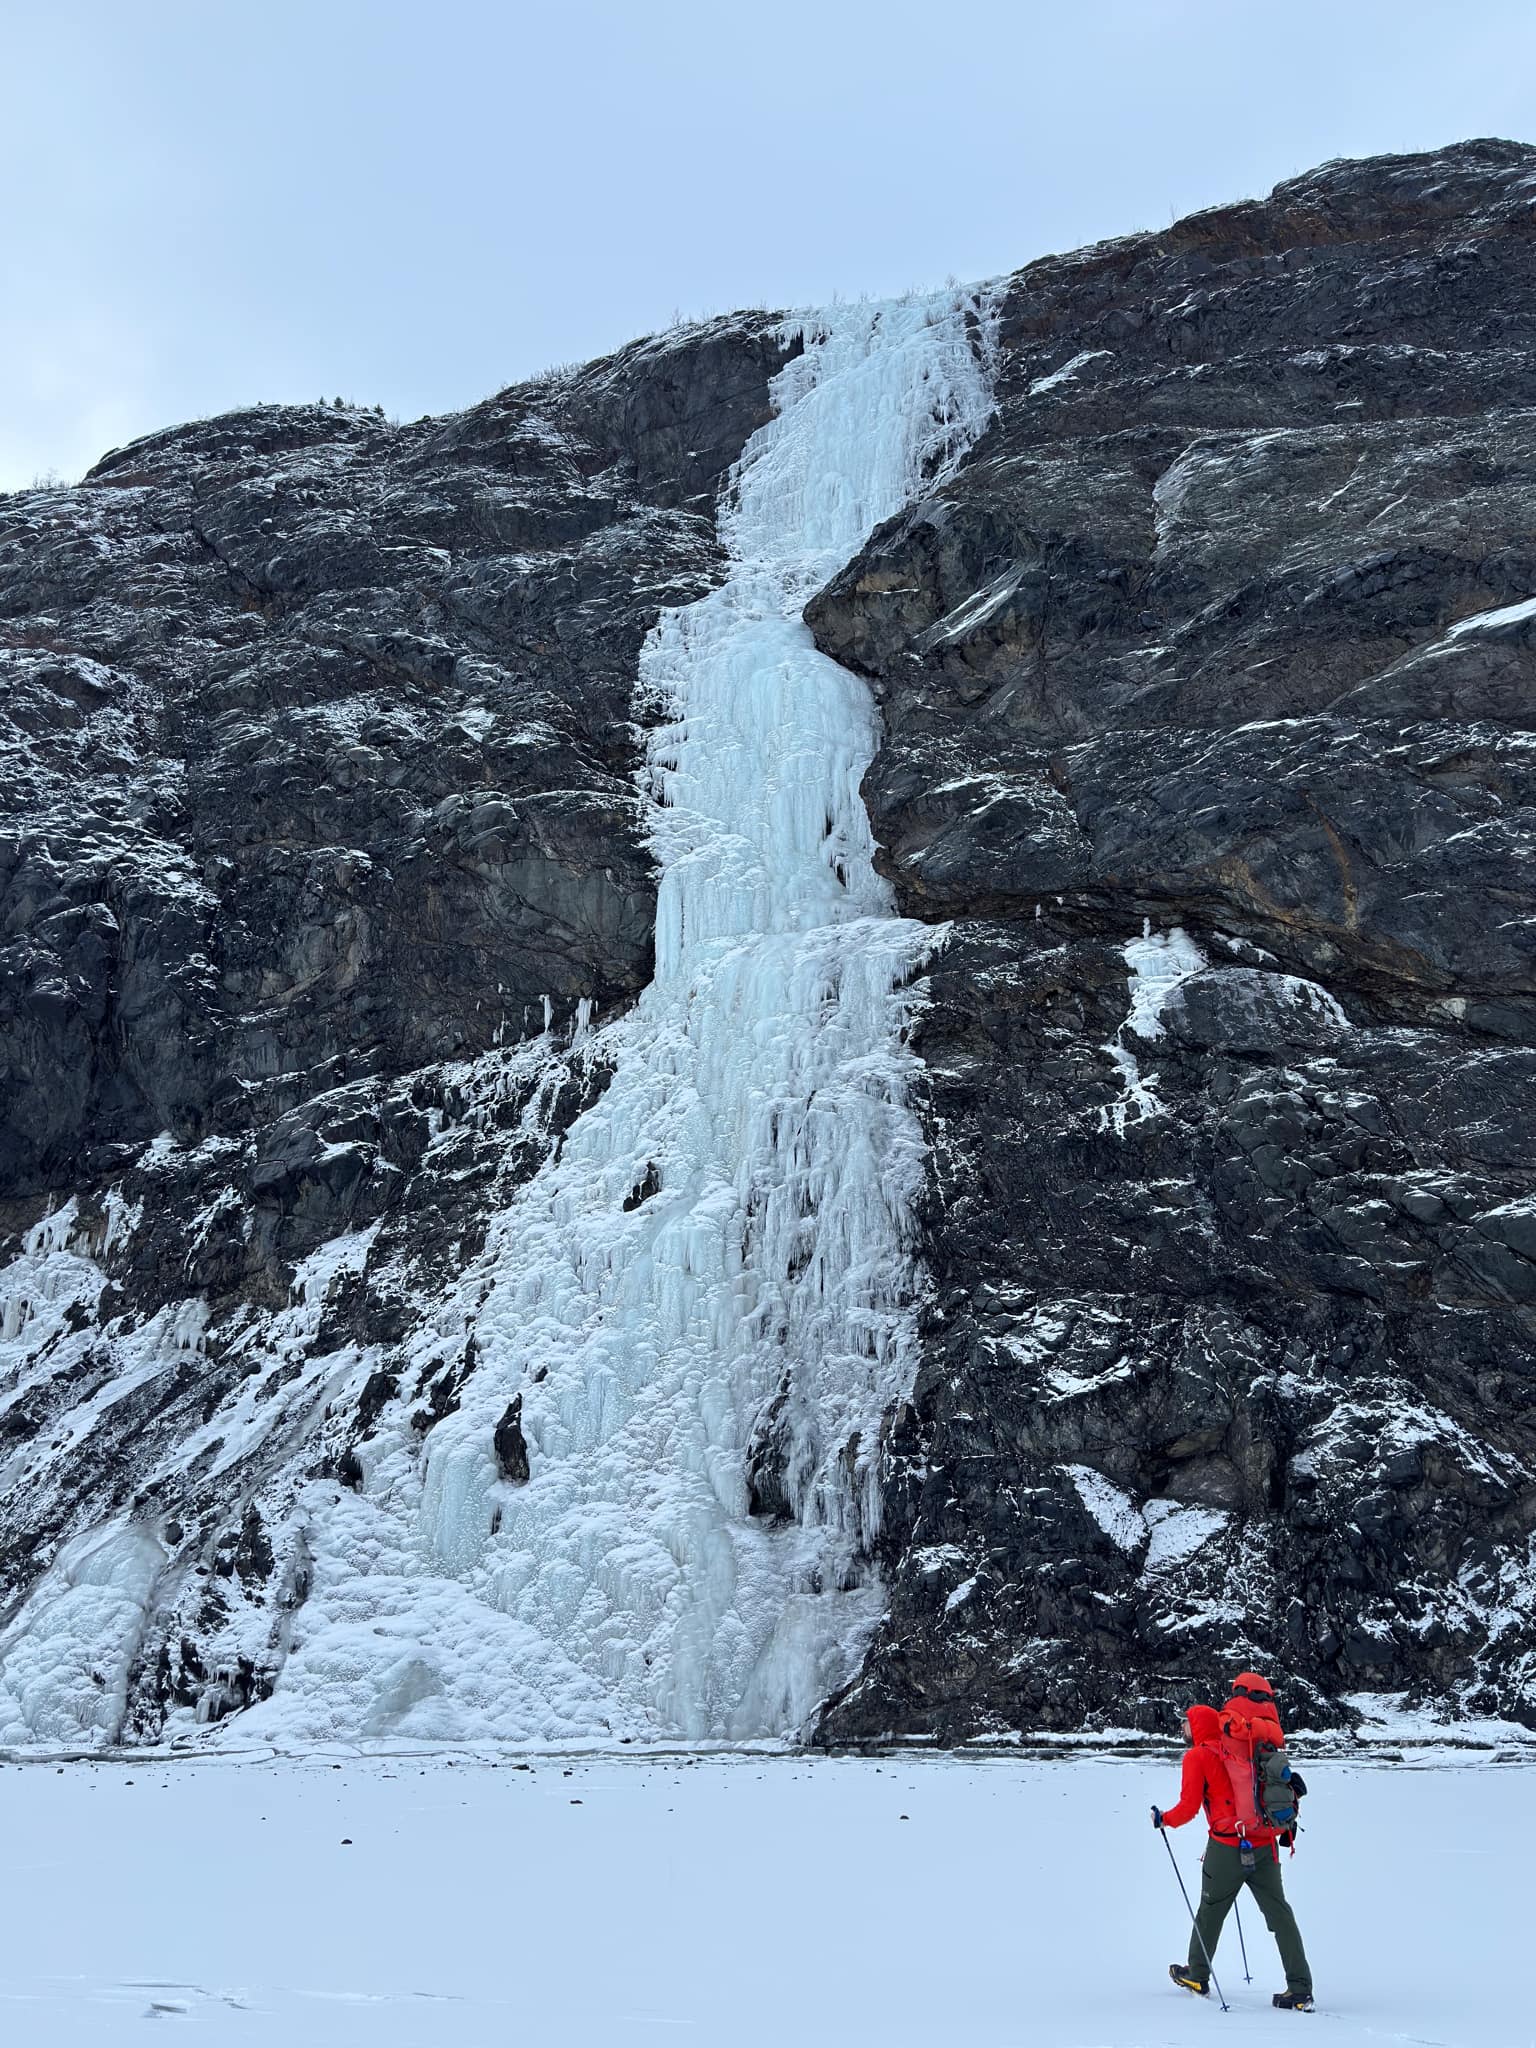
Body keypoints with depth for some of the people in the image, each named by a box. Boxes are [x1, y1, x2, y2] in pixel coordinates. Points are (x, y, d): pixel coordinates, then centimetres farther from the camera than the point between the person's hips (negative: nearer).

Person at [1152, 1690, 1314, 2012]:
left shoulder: (1197, 1756, -3)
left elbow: (1189, 1807, -7)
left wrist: (1162, 1819, 9)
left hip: (1228, 1846, -4)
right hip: (1265, 1844, 4)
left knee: (1210, 1910, 14)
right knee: (1279, 1914, 4)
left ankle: (1197, 1976, 28)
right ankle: (1300, 1990, -2)